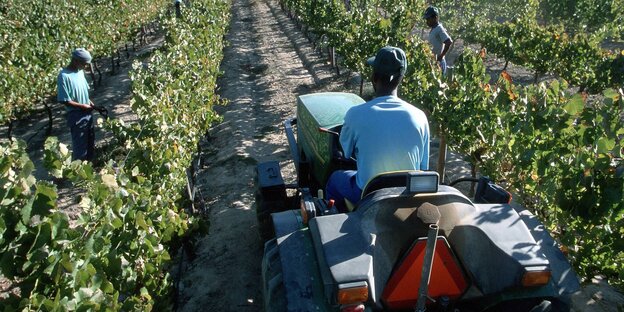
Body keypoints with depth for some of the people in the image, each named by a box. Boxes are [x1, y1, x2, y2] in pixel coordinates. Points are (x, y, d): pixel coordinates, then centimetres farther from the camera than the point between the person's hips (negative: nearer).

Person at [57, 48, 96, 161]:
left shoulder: (80, 72, 3)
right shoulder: (64, 76, -21)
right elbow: (64, 101, -20)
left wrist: (90, 103, 1)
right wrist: (83, 106, -16)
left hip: (87, 113, 8)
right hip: (76, 116, -8)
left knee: (91, 143, 20)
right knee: (80, 146, 2)